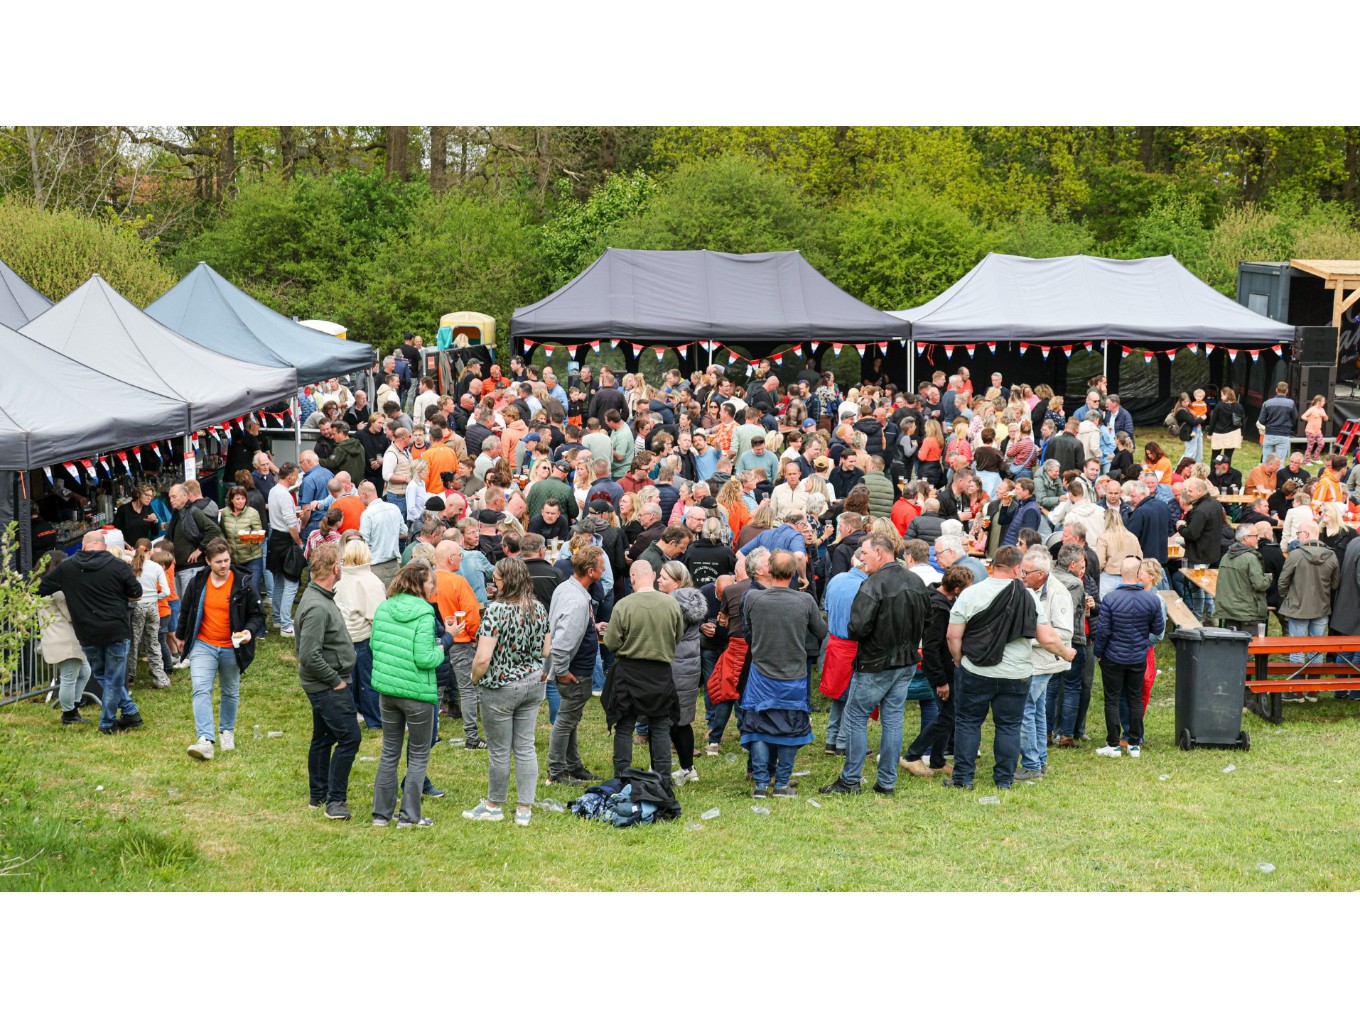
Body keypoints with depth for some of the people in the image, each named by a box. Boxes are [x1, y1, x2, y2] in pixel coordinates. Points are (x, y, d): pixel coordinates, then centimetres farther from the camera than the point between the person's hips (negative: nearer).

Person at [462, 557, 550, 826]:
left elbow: (483, 658, -22)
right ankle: (524, 809, 14)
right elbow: (546, 650, 11)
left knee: (499, 751, 8)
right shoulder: (538, 608, 1)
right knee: (526, 747, 11)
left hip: (500, 688, -6)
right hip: (533, 684, 6)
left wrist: (475, 679, -6)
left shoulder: (496, 609, -20)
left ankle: (494, 806, 23)